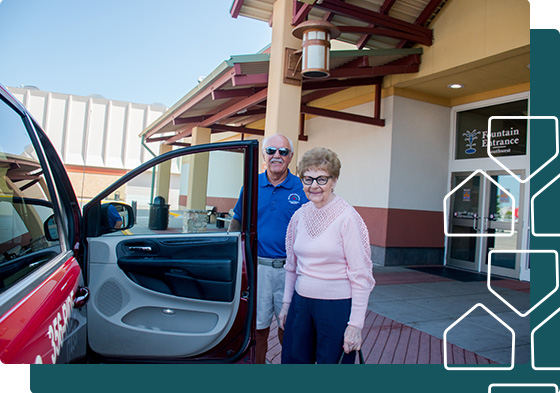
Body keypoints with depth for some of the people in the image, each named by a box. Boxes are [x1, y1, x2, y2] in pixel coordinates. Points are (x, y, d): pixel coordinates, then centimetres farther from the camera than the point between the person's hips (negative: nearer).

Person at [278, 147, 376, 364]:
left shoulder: (347, 218, -13)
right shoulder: (300, 216, 4)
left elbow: (361, 276, -13)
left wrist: (355, 324, -14)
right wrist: (286, 303, 16)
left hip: (336, 306, -5)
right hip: (301, 303, 6)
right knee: (293, 360, 14)